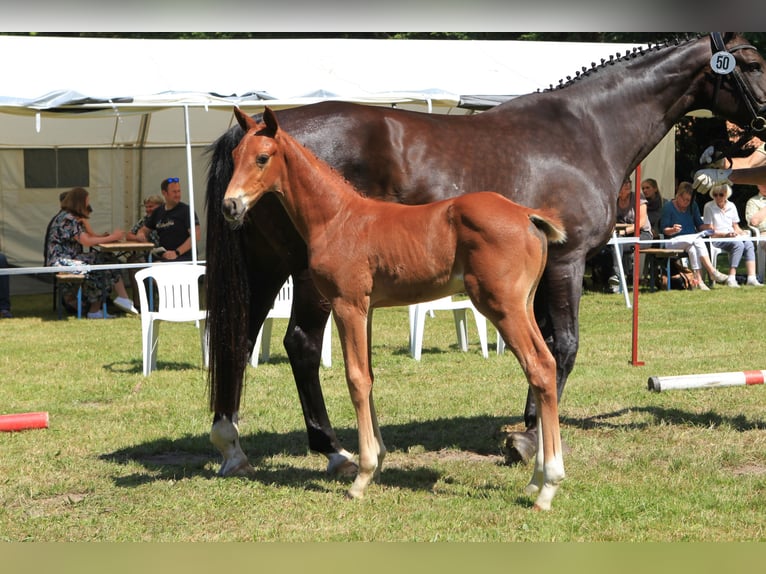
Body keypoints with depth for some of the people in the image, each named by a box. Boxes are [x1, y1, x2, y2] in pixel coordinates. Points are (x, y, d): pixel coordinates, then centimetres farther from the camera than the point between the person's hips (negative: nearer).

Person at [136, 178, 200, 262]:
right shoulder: (158, 212, 16)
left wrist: (177, 252, -19)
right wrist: (141, 235, 0)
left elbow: (196, 235, -11)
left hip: (183, 259, -5)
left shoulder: (186, 210, -2)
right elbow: (144, 230, 26)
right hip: (163, 258, 5)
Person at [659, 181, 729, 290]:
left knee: (692, 247, -35)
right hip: (674, 241, -4)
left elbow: (699, 225, 18)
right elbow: (663, 229, -2)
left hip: (693, 239, 4)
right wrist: (673, 230, -23)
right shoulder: (668, 207, 2)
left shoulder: (693, 206, 17)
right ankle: (712, 271, -39)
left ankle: (698, 280, -47)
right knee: (696, 241, -34)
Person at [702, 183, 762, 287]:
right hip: (716, 239, -5)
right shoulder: (709, 206, -2)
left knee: (748, 244, -26)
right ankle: (731, 279, -35)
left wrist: (741, 232, -4)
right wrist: (725, 234, -19)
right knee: (738, 244, -33)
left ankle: (751, 278, -33)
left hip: (732, 237, 5)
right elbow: (709, 230, -6)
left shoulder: (731, 206, 14)